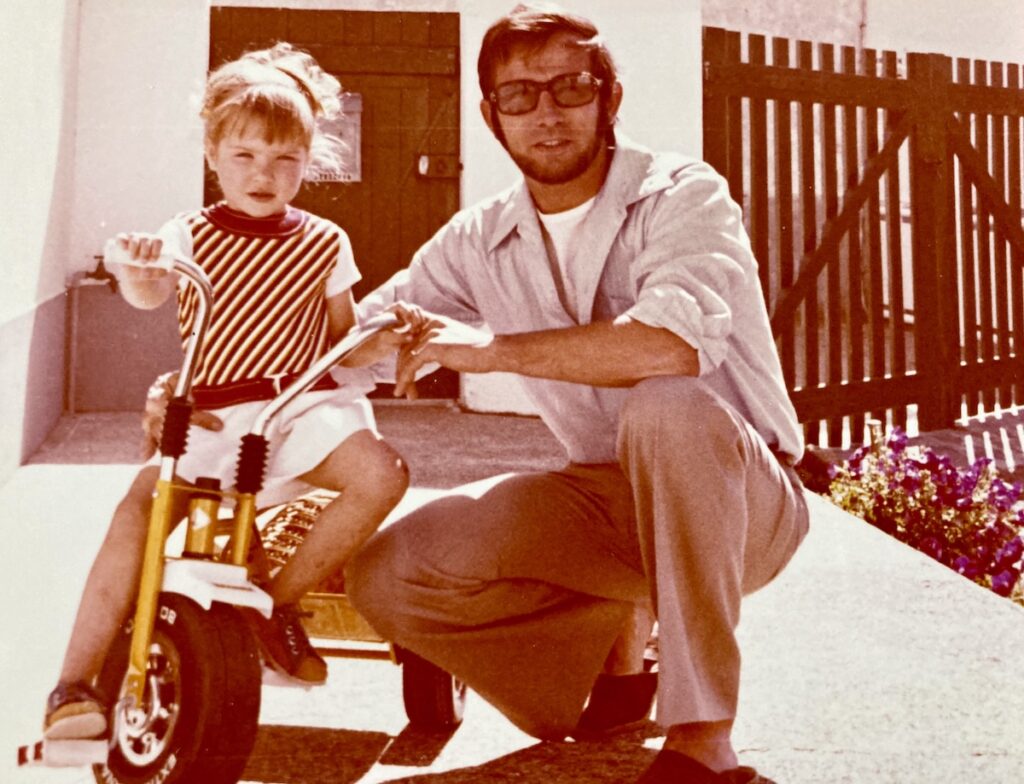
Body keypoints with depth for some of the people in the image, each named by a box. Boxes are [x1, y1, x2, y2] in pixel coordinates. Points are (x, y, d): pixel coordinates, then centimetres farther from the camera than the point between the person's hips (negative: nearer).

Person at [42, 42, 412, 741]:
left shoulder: (323, 243, 8)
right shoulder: (191, 235, 3)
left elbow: (342, 340, 16)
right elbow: (148, 295, -18)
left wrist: (380, 341, -4)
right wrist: (138, 265, -39)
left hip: (301, 409, 1)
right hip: (210, 415, -1)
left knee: (382, 473, -26)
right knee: (138, 510, -23)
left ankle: (280, 602, -7)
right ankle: (75, 683, -17)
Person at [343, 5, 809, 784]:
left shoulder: (680, 194, -13)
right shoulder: (480, 241, 3)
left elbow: (674, 341, -33)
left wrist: (495, 349, -26)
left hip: (742, 498, -5)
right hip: (609, 501, 5)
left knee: (665, 407, -39)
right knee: (385, 572, -13)